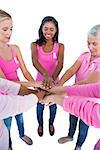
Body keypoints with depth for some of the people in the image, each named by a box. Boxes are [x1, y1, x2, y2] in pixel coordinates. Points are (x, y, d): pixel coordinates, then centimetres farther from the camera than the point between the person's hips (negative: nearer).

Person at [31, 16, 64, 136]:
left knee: (53, 104, 20)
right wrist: (46, 75, -49)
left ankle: (51, 123, 49)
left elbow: (60, 64, -25)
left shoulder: (60, 46, -12)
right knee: (40, 104, 19)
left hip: (54, 80, 1)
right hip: (40, 80, 0)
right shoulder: (35, 45, -14)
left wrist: (52, 78, -44)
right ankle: (40, 124, 47)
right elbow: (35, 62, -31)